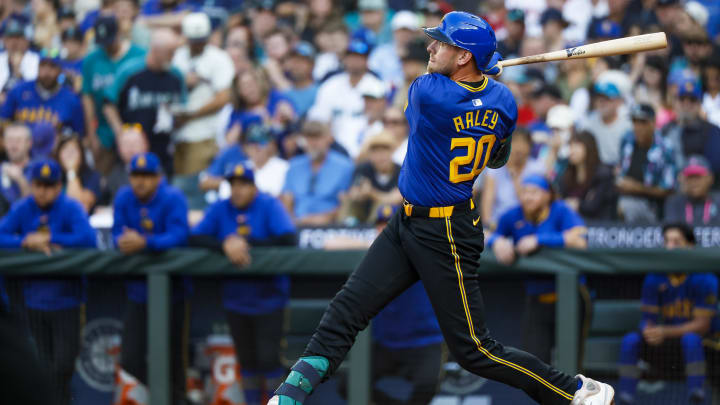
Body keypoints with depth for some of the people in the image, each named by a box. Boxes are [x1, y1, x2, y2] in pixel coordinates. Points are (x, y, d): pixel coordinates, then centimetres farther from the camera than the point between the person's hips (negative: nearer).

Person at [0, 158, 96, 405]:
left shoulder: (71, 209, -7)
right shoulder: (22, 209, 4)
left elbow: (88, 239, -21)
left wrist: (47, 240, -17)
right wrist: (26, 242, -19)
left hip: (66, 299, -3)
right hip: (35, 299, 4)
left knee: (63, 366, -7)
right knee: (45, 365, 9)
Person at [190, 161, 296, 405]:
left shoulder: (270, 206, -6)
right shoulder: (220, 209, 3)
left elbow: (288, 240, -18)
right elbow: (195, 239, -5)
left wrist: (246, 244, -18)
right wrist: (225, 245, -22)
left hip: (269, 299, -3)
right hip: (236, 300, 3)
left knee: (268, 357, -7)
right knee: (247, 359, 10)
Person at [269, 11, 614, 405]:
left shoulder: (427, 92, -25)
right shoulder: (502, 101, -3)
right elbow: (498, 159, 14)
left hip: (445, 238, -9)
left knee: (473, 350, -1)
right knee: (347, 308, 6)